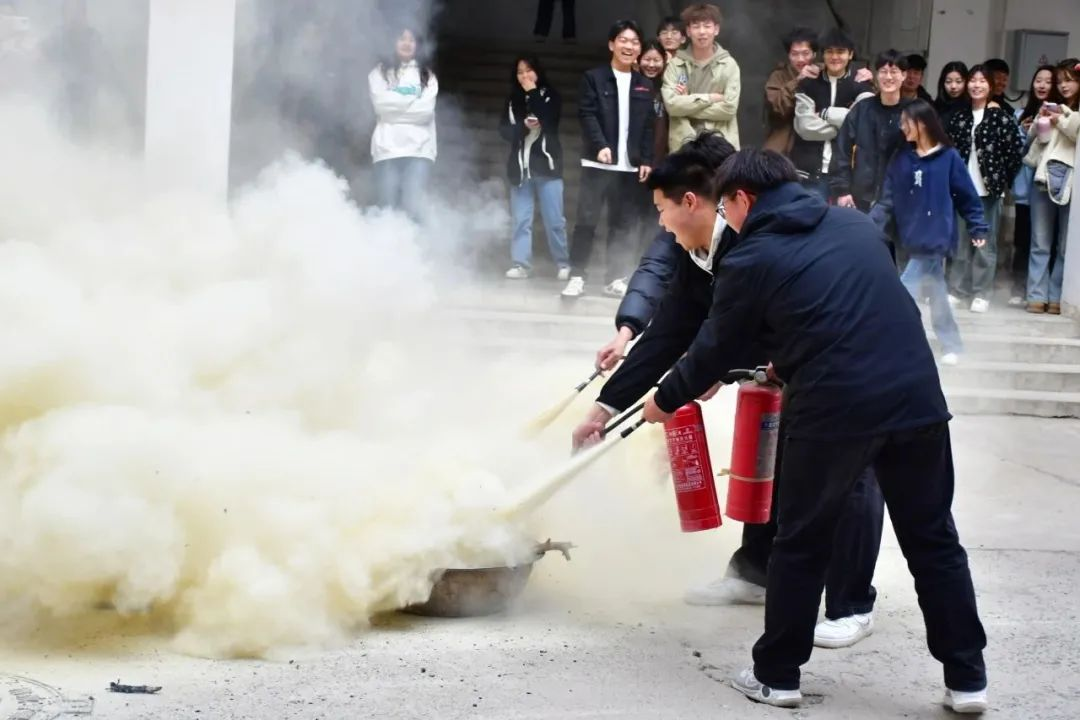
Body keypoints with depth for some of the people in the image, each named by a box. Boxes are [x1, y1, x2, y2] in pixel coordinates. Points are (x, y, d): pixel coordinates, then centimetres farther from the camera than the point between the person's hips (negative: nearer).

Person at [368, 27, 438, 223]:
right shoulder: (380, 72, 16)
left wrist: (397, 104, 0)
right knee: (388, 208, -7)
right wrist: (413, 101, 2)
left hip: (419, 149, 0)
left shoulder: (427, 76, 19)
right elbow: (381, 105, -2)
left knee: (413, 207, -14)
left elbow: (426, 110, 2)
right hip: (387, 149, 0)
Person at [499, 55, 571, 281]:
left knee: (554, 219, -1)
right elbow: (504, 130, 3)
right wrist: (523, 126, -15)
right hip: (520, 167, 3)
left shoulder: (551, 95, 1)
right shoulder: (512, 99, 10)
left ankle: (564, 264, 10)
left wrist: (532, 93, -10)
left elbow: (549, 122, -15)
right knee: (520, 219, -2)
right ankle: (520, 264, -2)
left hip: (546, 165, -3)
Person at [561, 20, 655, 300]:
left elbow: (649, 126, 11)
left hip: (630, 165, 3)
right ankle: (577, 277, -1)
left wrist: (646, 160, 3)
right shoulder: (594, 78, 2)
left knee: (623, 224, 5)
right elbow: (587, 115, -7)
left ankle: (616, 278, 11)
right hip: (598, 162, -3)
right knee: (586, 219, -5)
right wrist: (600, 146, -20)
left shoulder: (645, 85, 13)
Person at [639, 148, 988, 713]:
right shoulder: (856, 224, 17)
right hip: (916, 395, 5)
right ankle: (966, 679, 18)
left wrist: (665, 400, 26)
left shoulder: (751, 259, 1)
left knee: (802, 545, 13)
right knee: (933, 541, 14)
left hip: (833, 408, -4)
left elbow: (716, 350, 9)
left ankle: (776, 675, 21)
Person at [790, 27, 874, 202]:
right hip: (809, 171, 1)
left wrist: (825, 113, -7)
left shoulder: (861, 87, 7)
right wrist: (844, 126, -7)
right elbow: (805, 126, -6)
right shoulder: (807, 85, 8)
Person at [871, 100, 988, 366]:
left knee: (904, 296, -10)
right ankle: (952, 347, 26)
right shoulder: (901, 160, 6)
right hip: (914, 241, 5)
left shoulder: (949, 158, -6)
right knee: (936, 295, 14)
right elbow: (888, 199, 3)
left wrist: (978, 228, -3)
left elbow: (968, 197, -1)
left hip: (936, 239, -5)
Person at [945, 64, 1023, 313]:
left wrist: (1003, 179, -4)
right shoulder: (960, 117, 8)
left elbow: (1015, 149, -5)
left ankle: (982, 293, 8)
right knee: (960, 240, 10)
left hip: (988, 189, -3)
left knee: (985, 243, 2)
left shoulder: (1000, 116, -3)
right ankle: (958, 289, 18)